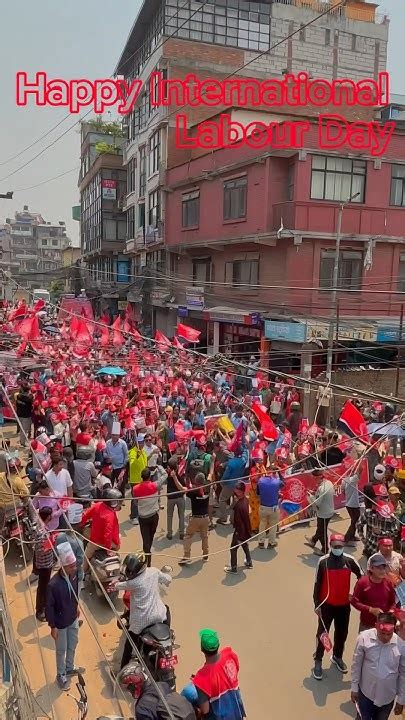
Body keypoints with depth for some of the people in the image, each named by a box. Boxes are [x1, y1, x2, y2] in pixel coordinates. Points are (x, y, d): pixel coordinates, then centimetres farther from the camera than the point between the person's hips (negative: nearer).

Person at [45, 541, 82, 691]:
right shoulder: (53, 584, -35)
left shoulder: (74, 574, -17)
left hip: (73, 618, 6)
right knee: (62, 650, 18)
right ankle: (61, 675, 43)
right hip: (60, 623, -5)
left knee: (72, 646, 26)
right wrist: (53, 626, -14)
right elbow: (49, 607, -22)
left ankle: (70, 668, 51)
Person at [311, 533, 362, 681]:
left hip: (344, 605, 3)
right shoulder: (323, 561, -14)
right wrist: (317, 604, -8)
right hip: (327, 604, -3)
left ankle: (337, 656, 41)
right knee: (322, 633, 5)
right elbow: (317, 584, -8)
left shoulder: (350, 560, -9)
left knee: (342, 633, 18)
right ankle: (318, 661, 21)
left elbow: (362, 577, 4)